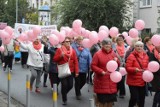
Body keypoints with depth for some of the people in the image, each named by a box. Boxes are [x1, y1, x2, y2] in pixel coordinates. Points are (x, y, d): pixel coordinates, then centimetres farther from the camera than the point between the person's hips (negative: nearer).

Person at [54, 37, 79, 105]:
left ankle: (64, 93, 33)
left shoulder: (72, 50, 5)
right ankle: (64, 100, 12)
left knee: (70, 85, 1)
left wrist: (76, 71, -3)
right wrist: (60, 56, -19)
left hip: (71, 71, 3)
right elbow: (55, 59, -1)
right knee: (64, 85, -6)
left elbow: (75, 62, 3)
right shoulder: (59, 50, -1)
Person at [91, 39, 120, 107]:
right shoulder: (98, 54, -7)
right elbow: (93, 66, -9)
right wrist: (101, 71, -21)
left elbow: (118, 65, 16)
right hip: (102, 81, -5)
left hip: (111, 81, 5)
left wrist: (116, 60, -7)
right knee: (101, 100, 0)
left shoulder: (113, 53, 9)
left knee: (111, 100, 11)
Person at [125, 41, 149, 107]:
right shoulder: (131, 56, -12)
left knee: (142, 97, 11)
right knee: (134, 98, -9)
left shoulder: (145, 56, 7)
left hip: (142, 81, 6)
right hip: (133, 81, -6)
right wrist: (134, 69, -31)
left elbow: (147, 66, 19)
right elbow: (127, 68, -16)